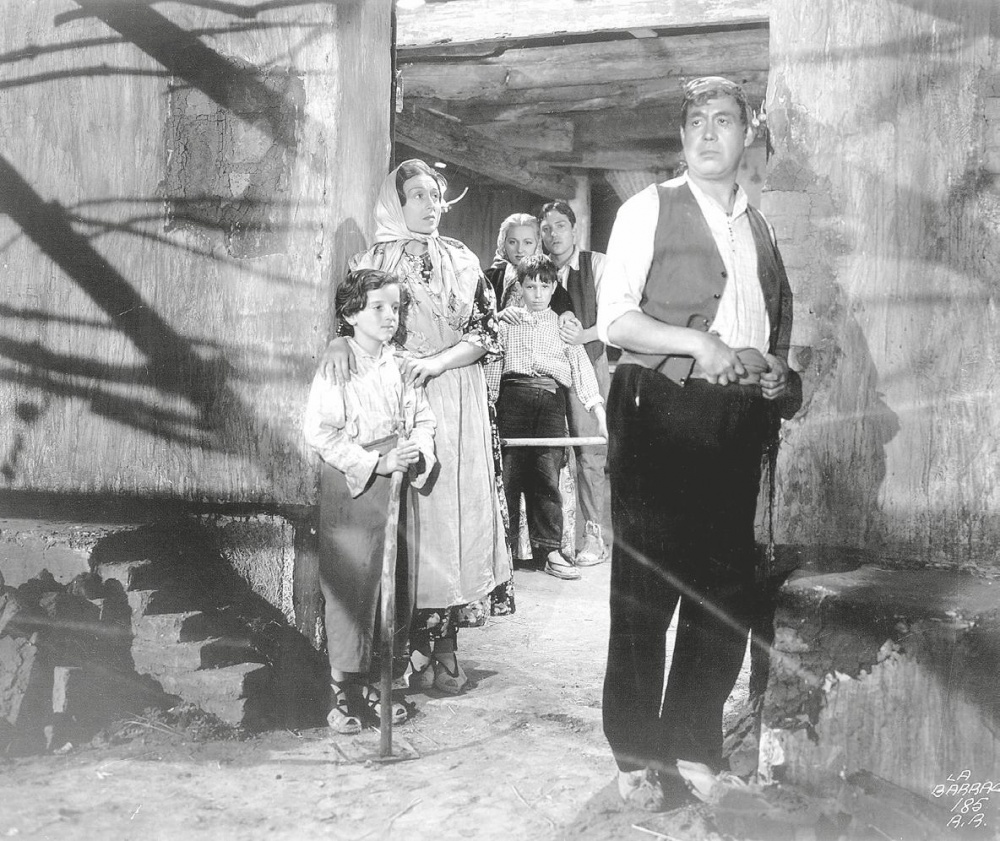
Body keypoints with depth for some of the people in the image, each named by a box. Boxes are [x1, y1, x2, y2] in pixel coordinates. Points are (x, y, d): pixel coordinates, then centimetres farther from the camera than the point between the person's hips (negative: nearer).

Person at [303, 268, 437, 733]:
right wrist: (376, 462, -17)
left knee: (397, 587, 8)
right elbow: (320, 433, -13)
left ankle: (379, 684, 23)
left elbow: (423, 419, 14)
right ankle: (344, 690, 10)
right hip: (350, 488, -5)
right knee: (351, 587, -2)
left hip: (397, 485, 5)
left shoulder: (402, 366, 8)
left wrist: (418, 451, -8)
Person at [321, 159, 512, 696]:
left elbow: (485, 331, 5)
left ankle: (445, 641, 7)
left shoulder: (462, 260, 12)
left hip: (457, 398, 3)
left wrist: (437, 361, -9)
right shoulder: (374, 259, 6)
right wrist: (338, 341, -17)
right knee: (411, 511, -7)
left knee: (459, 505, 0)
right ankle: (414, 646, -1)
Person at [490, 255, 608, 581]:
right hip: (512, 397, 0)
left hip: (551, 399, 0)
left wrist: (599, 410, -5)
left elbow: (582, 367, 6)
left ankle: (551, 550, 4)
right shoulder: (506, 322, 14)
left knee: (548, 474, -2)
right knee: (508, 472, -1)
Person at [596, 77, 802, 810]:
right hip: (662, 413, -5)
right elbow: (613, 319, -7)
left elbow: (780, 324, 26)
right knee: (646, 587, -1)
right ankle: (638, 756, 12)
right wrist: (696, 343, -18)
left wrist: (777, 372, 5)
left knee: (728, 590, 9)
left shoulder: (761, 227, 18)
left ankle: (693, 738, 26)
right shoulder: (649, 209, 2)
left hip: (739, 422, 6)